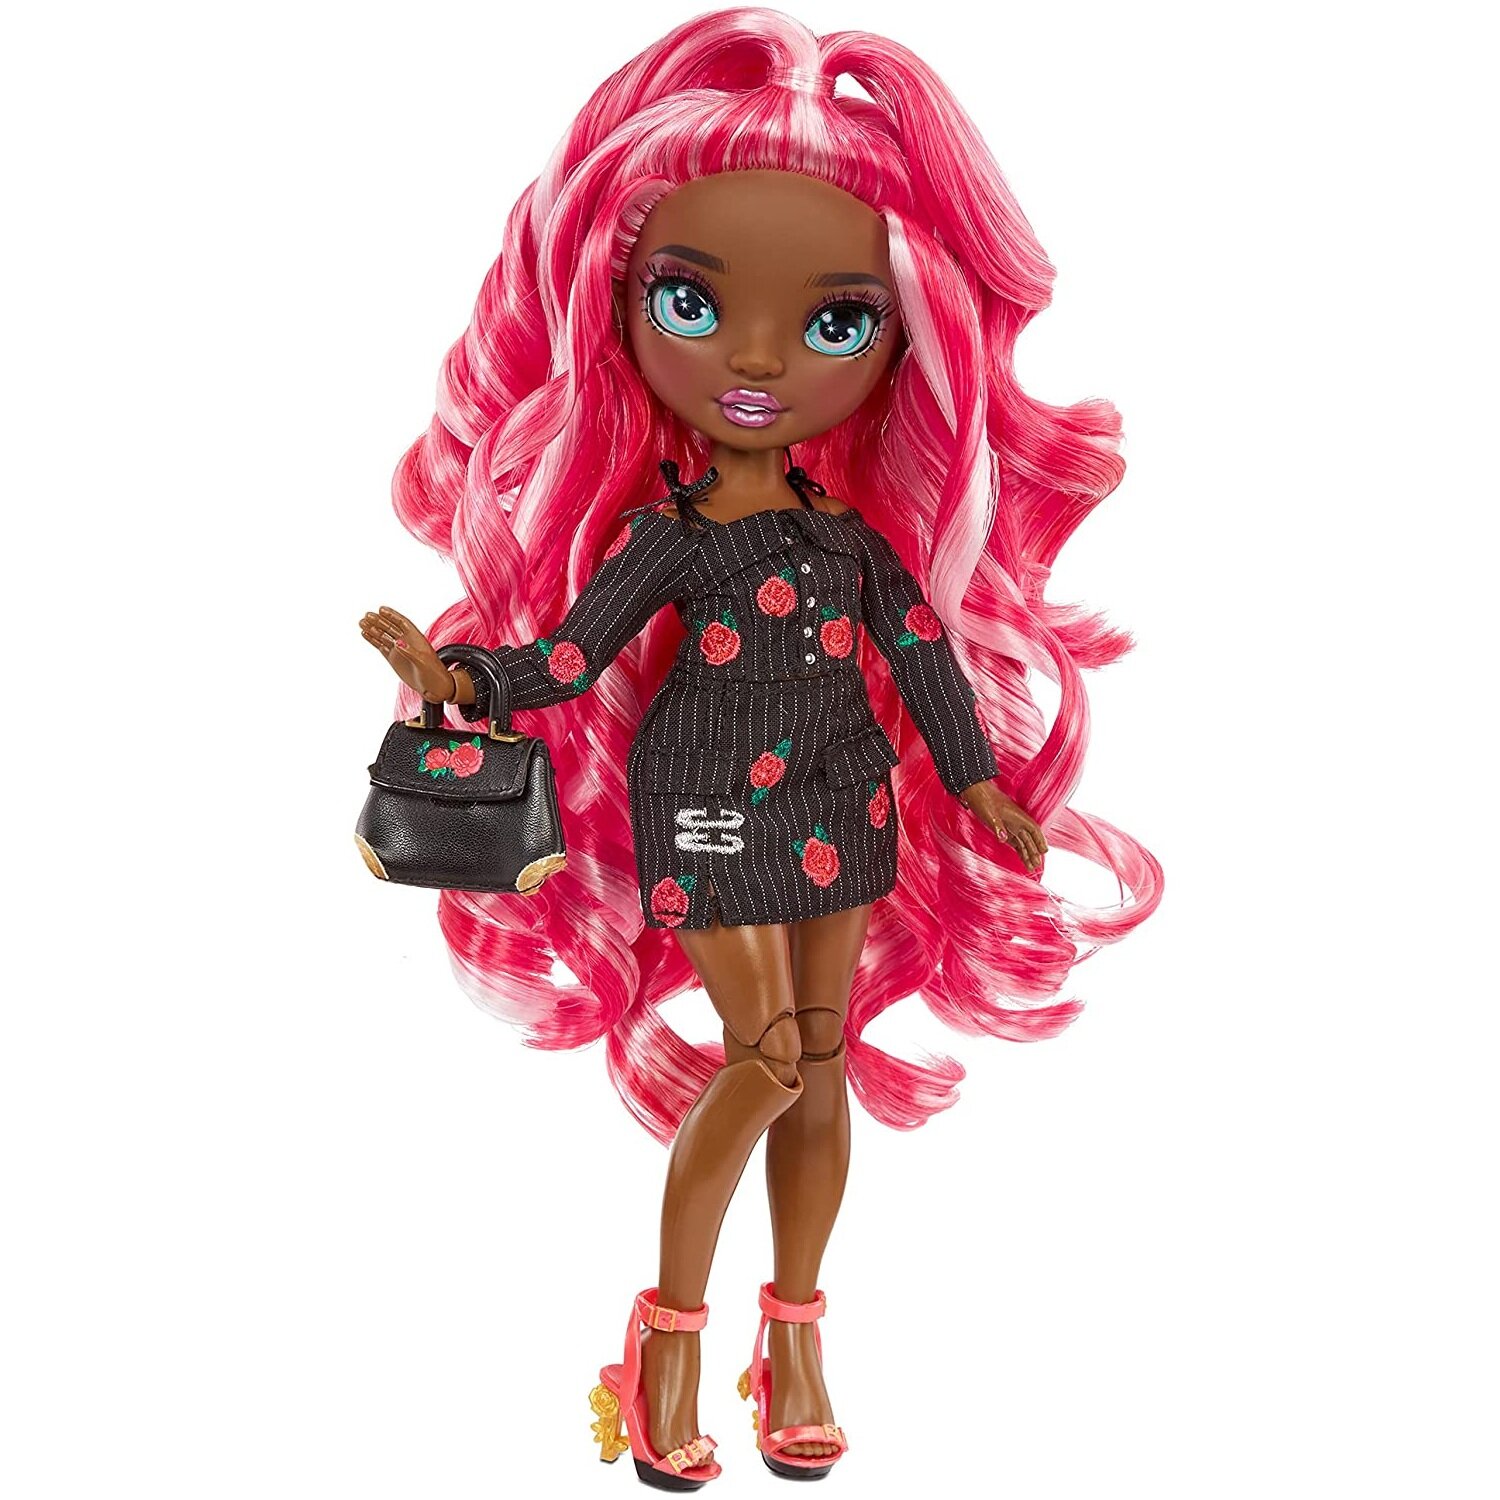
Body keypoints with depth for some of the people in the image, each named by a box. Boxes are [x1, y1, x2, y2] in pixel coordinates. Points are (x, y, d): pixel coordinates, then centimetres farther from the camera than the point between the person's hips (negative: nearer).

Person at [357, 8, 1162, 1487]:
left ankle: (793, 1337, 22)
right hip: (708, 812, -4)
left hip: (842, 808, 4)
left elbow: (922, 651, 5)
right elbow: (567, 653, -11)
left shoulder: (855, 528, 0)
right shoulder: (663, 530, -10)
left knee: (822, 1064, 8)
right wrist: (450, 675, -25)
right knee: (765, 1057, -8)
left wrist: (977, 782, 7)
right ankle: (668, 1326, 10)